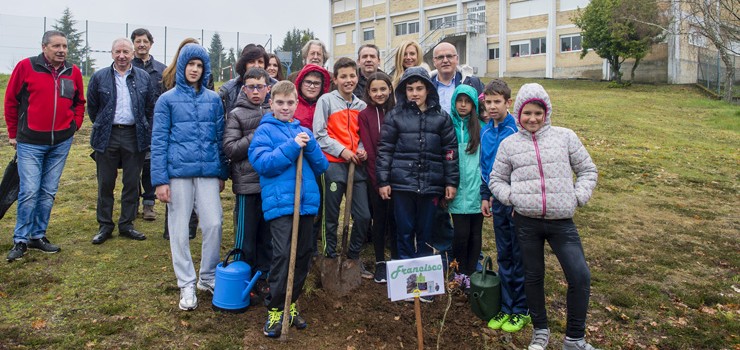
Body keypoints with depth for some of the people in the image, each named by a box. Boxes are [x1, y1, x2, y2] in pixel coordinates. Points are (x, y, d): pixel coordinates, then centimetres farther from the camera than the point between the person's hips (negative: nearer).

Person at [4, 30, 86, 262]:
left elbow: (79, 103, 16)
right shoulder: (25, 67, -5)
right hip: (30, 142, -3)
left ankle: (38, 236, 23)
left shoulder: (73, 72, 4)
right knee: (29, 191, -6)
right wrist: (13, 133, 4)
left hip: (61, 142, 4)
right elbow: (11, 101, 1)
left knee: (49, 192, 10)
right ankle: (20, 241, 8)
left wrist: (74, 127, 5)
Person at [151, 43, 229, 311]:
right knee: (180, 230, 5)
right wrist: (160, 179, -6)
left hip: (208, 171, 2)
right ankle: (187, 284, 18)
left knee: (213, 224, -1)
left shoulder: (213, 99, 9)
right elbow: (159, 141, 0)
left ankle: (208, 277, 19)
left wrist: (222, 172, 11)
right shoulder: (167, 100, 3)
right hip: (178, 171, -1)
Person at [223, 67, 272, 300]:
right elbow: (230, 149, -10)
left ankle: (263, 278, 27)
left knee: (268, 235, 13)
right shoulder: (236, 114, 0)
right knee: (246, 237, 5)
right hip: (248, 184, -3)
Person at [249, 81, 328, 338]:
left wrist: (309, 145, -7)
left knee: (303, 255, 10)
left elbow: (322, 166, 11)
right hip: (279, 202, -5)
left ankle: (291, 303, 25)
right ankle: (275, 310, 3)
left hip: (306, 201, 6)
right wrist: (292, 146, -16)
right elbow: (261, 163, -13)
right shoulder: (265, 130, 2)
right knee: (283, 255, -12)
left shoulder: (303, 131, 16)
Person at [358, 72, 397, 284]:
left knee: (395, 217, 7)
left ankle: (397, 260, 22)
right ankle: (380, 263, 19)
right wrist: (379, 180, -11)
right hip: (376, 176, -1)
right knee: (379, 218, 6)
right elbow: (368, 150, -6)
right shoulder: (365, 115, -1)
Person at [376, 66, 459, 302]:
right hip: (402, 183, -1)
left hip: (431, 184, 1)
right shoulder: (395, 116, 4)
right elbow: (385, 149, 2)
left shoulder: (441, 117, 7)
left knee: (426, 234, 9)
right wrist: (383, 181, -3)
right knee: (405, 232, 6)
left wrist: (451, 182, 3)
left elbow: (450, 150, 7)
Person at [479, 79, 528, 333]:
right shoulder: (485, 131, 6)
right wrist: (485, 196, 11)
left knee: (519, 257, 5)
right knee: (503, 256, 13)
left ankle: (521, 310, 18)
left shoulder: (517, 129, -13)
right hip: (497, 201, 6)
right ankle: (506, 307, 25)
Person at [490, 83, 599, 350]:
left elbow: (588, 170, 10)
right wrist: (512, 197, -5)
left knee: (580, 277, -7)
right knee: (533, 276, 11)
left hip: (562, 221, 0)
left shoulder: (565, 137, 5)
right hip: (526, 221, 0)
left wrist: (577, 197, -3)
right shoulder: (509, 144, 6)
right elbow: (496, 180, 12)